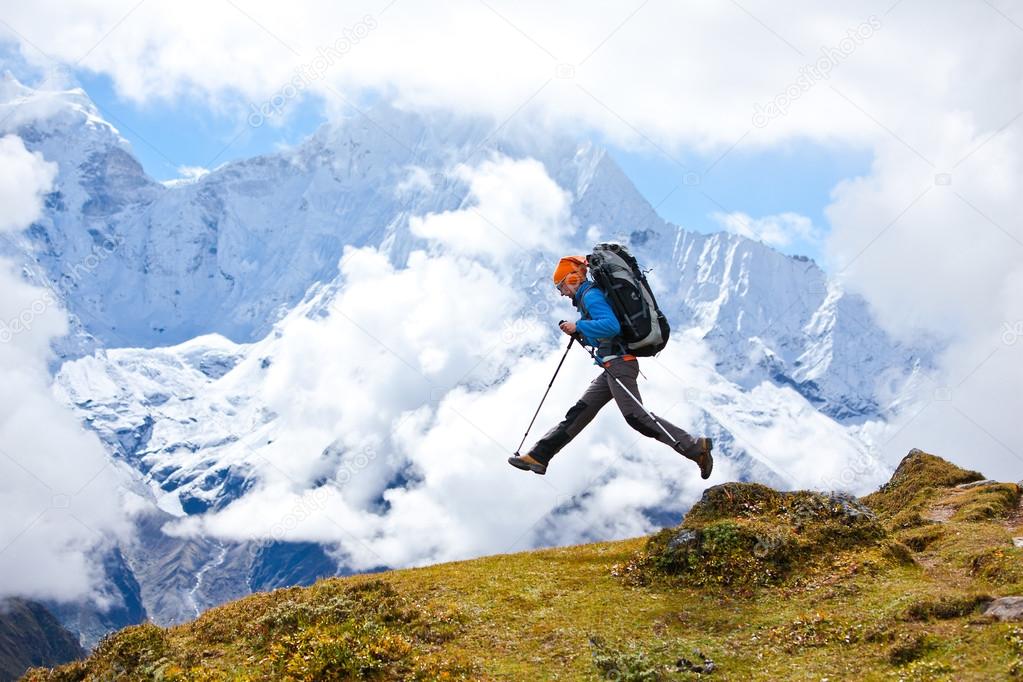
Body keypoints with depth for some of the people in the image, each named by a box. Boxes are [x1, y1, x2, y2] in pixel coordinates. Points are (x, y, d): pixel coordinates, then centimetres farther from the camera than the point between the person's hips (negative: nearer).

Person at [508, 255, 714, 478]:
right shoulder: (587, 298, 23)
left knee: (636, 416, -17)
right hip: (613, 367, 11)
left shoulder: (591, 295, -7)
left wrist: (579, 327, -15)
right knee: (579, 412, 8)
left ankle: (696, 448, -18)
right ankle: (538, 456, 10)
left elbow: (612, 326, -23)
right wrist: (580, 334, 14)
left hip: (618, 363, -11)